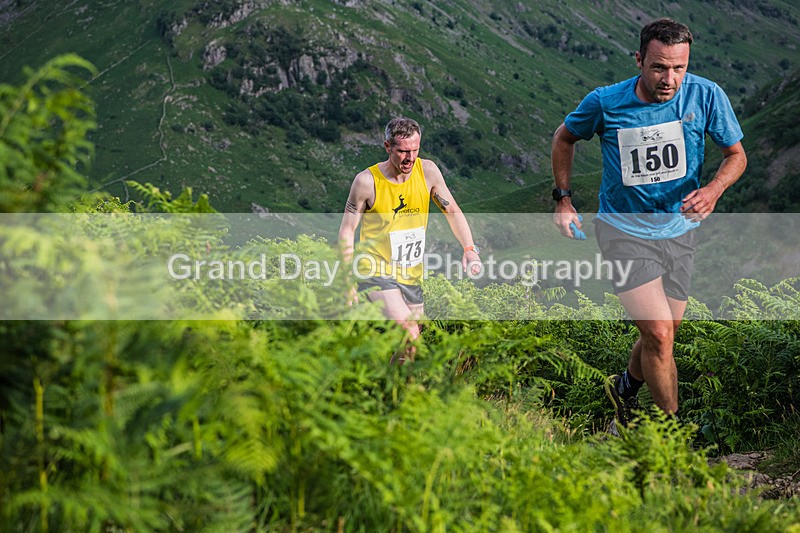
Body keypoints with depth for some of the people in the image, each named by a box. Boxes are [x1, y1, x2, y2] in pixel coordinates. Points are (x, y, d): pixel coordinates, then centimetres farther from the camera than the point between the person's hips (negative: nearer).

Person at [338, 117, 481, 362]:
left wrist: (470, 249, -9)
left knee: (411, 340, 12)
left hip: (412, 276, 5)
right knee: (408, 333, -26)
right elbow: (347, 231, -6)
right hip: (377, 271, -5)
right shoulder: (367, 181, -13)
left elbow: (453, 211, 6)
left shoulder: (427, 171, -3)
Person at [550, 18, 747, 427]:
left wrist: (713, 191, -19)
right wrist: (563, 199, 4)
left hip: (679, 229, 4)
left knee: (664, 333, 14)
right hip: (624, 230, -3)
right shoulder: (605, 102, -15)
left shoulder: (707, 96, -13)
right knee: (660, 335, -15)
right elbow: (565, 137, 6)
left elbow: (736, 154, 1)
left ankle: (625, 388, 46)